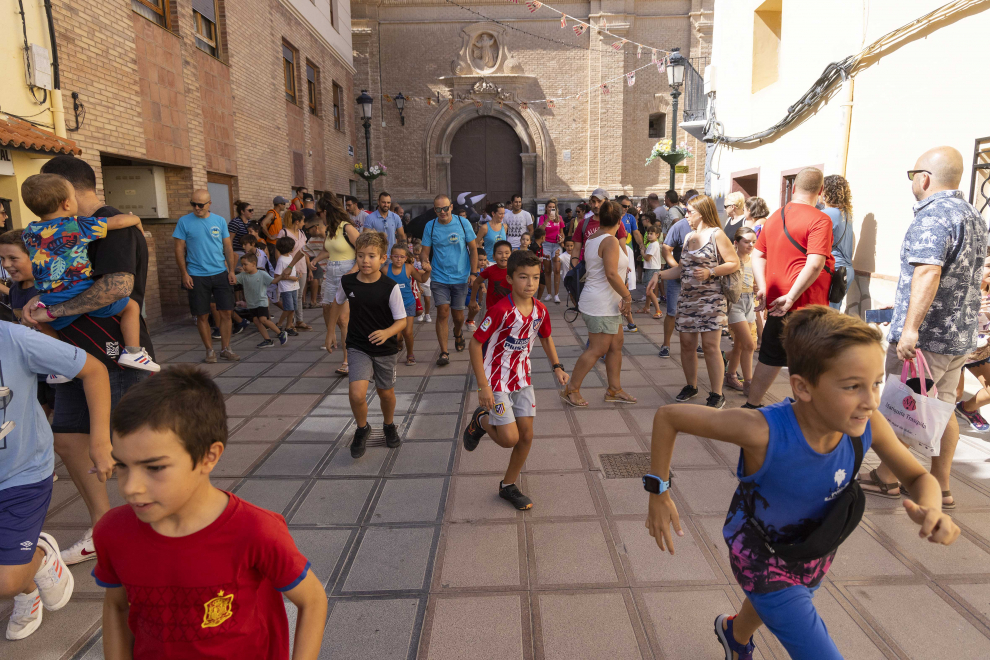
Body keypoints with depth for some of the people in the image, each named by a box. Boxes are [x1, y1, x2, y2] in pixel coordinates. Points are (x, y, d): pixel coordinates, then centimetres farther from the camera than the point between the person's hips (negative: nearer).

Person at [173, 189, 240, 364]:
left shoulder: (219, 221, 6)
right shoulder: (184, 222, 0)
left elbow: (228, 247, 9)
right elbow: (179, 249, 0)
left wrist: (231, 270, 2)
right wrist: (184, 274, -6)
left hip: (220, 273, 2)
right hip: (196, 276, -2)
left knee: (226, 312, 1)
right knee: (202, 315, 3)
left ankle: (225, 348, 14)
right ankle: (210, 350, 16)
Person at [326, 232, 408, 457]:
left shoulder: (391, 287, -17)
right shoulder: (347, 282, -7)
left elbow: (402, 321, -13)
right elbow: (337, 304, 13)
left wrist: (387, 332, -34)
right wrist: (331, 332, 16)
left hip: (385, 349, -1)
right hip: (358, 347, 1)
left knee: (386, 393, 16)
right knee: (356, 394, -18)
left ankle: (389, 426, 47)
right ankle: (362, 429, 14)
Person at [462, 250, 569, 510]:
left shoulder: (540, 310, -4)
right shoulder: (500, 310, -24)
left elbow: (546, 338, 16)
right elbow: (475, 343, -19)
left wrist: (557, 367, 4)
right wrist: (483, 386, -21)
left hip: (522, 379, 6)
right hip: (497, 381, -6)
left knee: (527, 436, 8)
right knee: (510, 439, -10)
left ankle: (508, 486, 28)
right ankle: (481, 421, 23)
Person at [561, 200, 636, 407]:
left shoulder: (592, 238, 11)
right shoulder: (610, 241, -17)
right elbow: (611, 274, -25)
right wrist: (627, 296, -17)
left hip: (607, 305, 10)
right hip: (601, 306, -10)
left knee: (616, 345, 14)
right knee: (597, 349, -4)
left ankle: (614, 390, 21)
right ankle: (571, 390, 5)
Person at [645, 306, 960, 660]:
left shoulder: (868, 425, -27)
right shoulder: (764, 430, -41)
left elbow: (919, 477, -8)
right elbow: (667, 416, -31)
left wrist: (932, 510, -31)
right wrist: (658, 493, -24)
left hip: (815, 549, 6)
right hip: (761, 558, -5)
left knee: (770, 601, 34)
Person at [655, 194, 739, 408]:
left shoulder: (716, 234, -3)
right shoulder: (689, 237, 16)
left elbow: (734, 263, -6)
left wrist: (710, 272, -18)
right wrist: (659, 275, 6)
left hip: (710, 298, -6)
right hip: (687, 298, 6)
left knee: (710, 346, -7)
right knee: (687, 344, 6)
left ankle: (717, 394, 2)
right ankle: (691, 386, 22)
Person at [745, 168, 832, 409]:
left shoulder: (775, 217, 11)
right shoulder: (820, 220, -10)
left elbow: (758, 255, 11)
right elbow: (815, 263, -20)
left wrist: (763, 289, 3)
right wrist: (791, 297, -19)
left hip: (776, 305, 7)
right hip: (805, 307, -6)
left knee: (770, 359, 17)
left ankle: (751, 405, 25)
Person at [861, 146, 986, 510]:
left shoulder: (932, 216, -17)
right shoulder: (973, 216, 15)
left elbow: (927, 274, -30)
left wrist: (910, 327, -34)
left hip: (925, 336, -9)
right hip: (960, 335, 9)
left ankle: (886, 478, 17)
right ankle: (941, 487, 21)